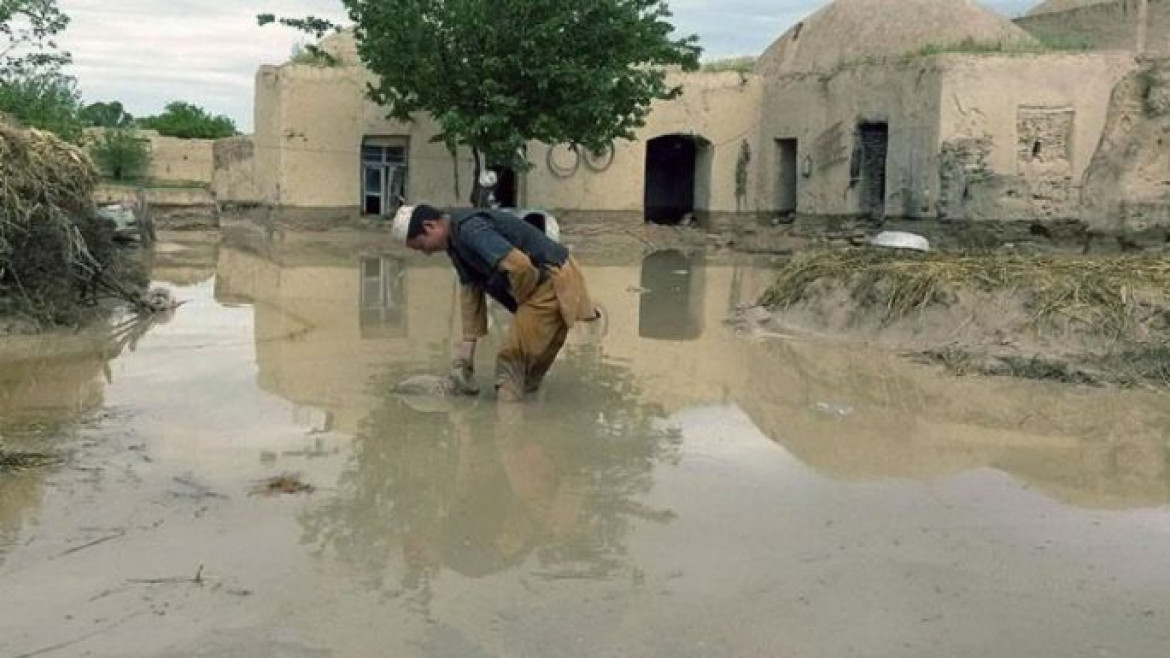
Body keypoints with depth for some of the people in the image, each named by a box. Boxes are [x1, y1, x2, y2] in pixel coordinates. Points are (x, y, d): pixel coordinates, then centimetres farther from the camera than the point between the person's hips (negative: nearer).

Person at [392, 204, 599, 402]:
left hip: (553, 281, -10)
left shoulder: (470, 230, -22)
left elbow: (519, 264, -32)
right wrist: (468, 343, 11)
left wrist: (522, 300, -12)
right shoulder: (455, 240, 10)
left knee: (512, 354, -7)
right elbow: (469, 290, 14)